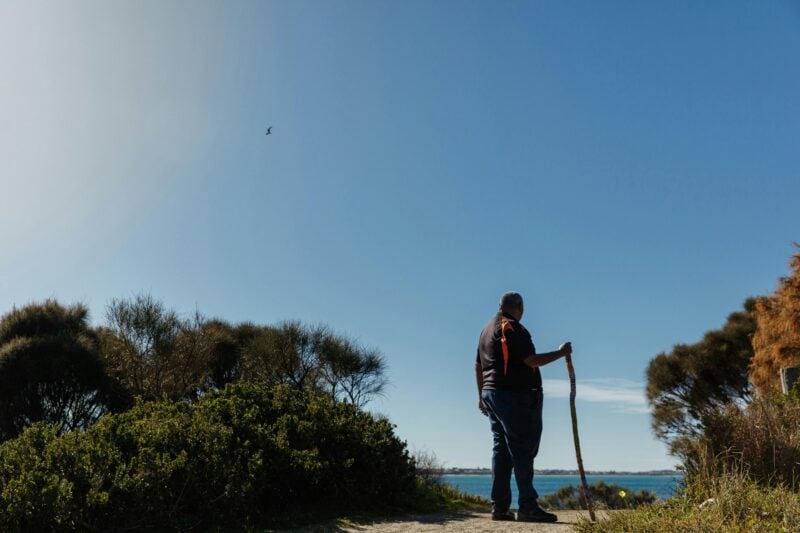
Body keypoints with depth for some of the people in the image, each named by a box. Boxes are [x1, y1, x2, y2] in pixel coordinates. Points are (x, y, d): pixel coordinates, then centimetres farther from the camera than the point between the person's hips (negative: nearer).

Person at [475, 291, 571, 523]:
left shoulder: (487, 330, 19)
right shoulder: (512, 328, -11)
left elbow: (478, 366, 22)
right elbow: (531, 360, -18)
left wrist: (481, 395, 27)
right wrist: (560, 352, -7)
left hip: (491, 393, 9)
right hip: (515, 397, -9)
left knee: (501, 449, 8)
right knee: (523, 450, -7)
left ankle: (500, 507, 8)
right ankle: (528, 506, -6)